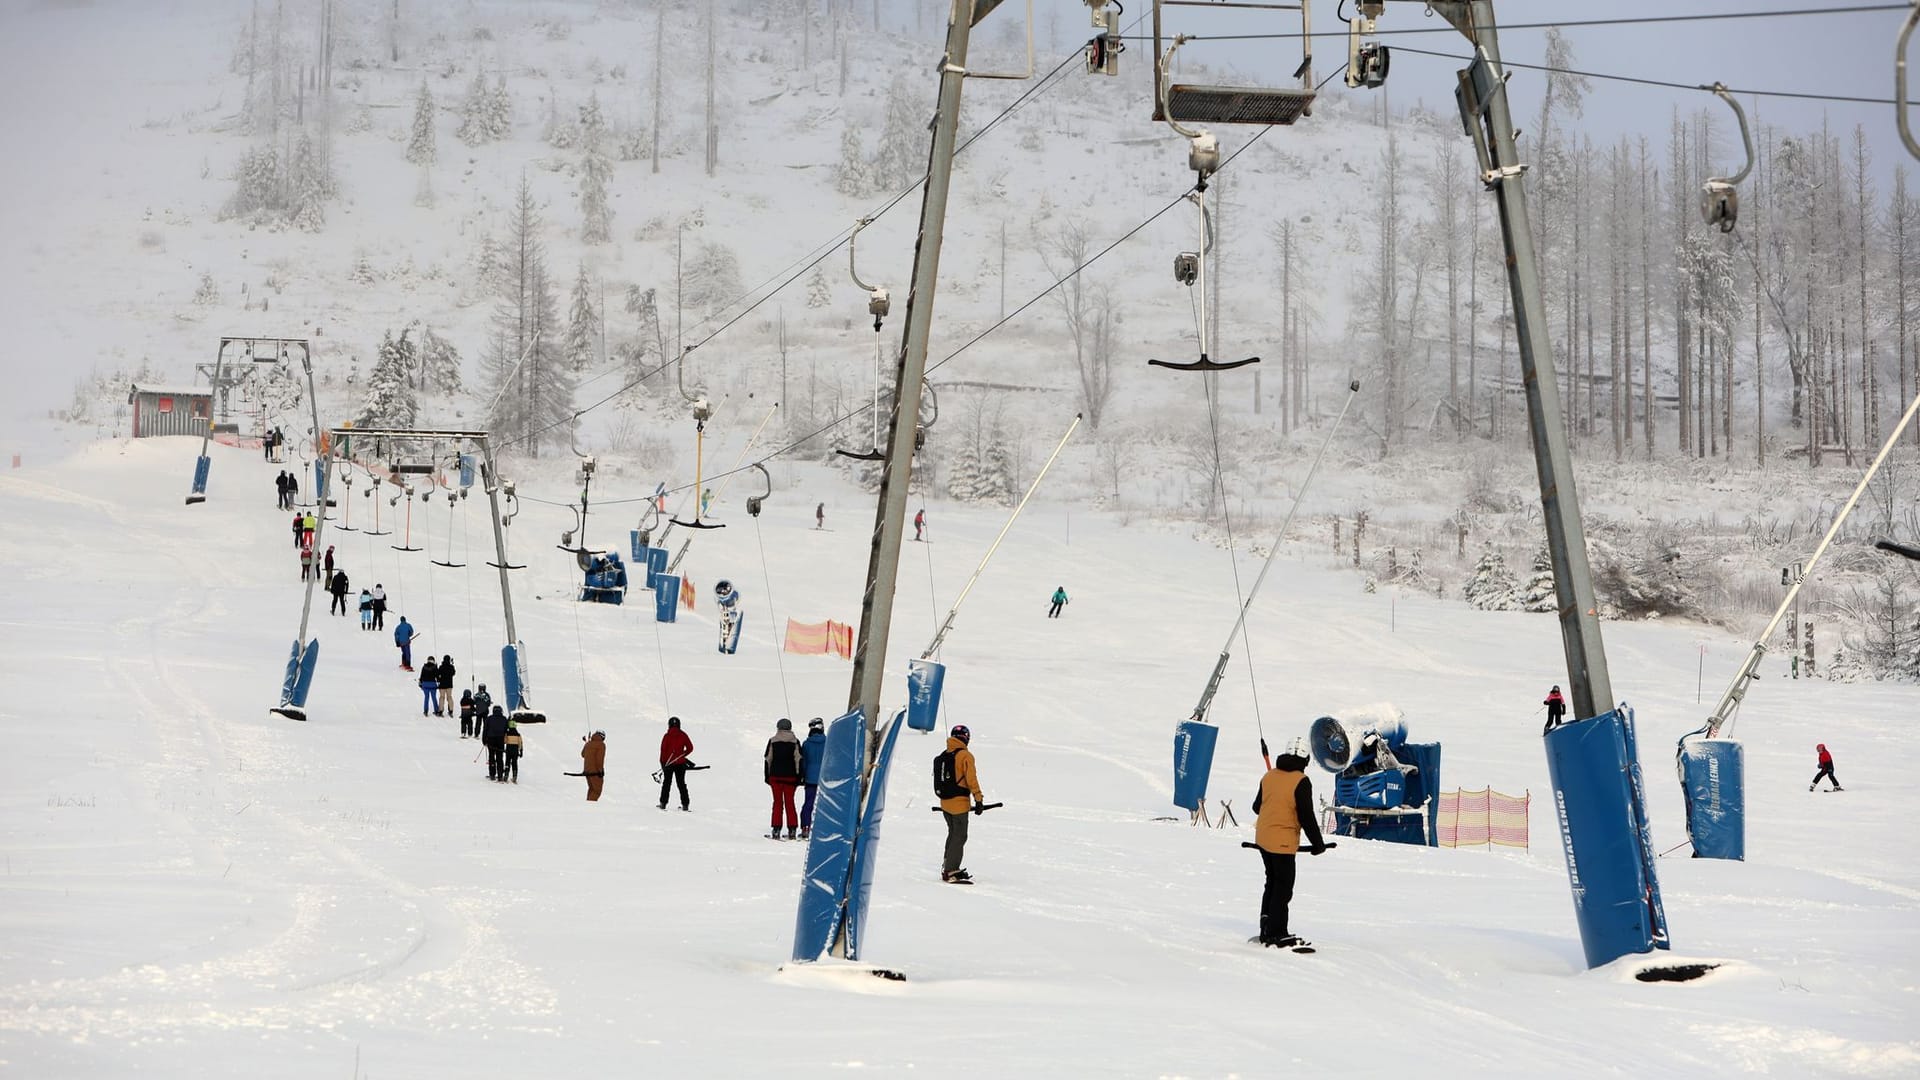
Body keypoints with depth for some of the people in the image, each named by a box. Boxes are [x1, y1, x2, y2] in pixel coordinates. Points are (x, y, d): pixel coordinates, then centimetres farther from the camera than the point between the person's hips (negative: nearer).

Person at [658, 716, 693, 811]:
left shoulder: (667, 736, -8)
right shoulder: (683, 735, -2)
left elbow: (663, 750, -10)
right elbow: (690, 748, -2)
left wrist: (662, 762, -1)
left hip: (668, 763, -2)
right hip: (680, 763, 2)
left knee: (666, 783, 11)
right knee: (681, 784, 8)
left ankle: (663, 803, 8)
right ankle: (685, 804, 2)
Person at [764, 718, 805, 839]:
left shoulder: (772, 741, 1)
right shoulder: (795, 741, 0)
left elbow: (767, 759, 3)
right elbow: (798, 760, -1)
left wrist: (767, 775, 10)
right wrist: (799, 776, 3)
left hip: (775, 776, 0)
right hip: (790, 777, 0)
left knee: (777, 802, 4)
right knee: (789, 802, 6)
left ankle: (776, 829, -1)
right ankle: (792, 830, 2)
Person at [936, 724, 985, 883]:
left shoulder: (943, 756, 10)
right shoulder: (965, 755, -12)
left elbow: (938, 779, 14)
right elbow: (971, 779, -16)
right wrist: (978, 798, -10)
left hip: (945, 803, 7)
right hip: (959, 802, -7)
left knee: (953, 834, 20)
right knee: (960, 837, -2)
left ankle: (948, 868, 26)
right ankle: (951, 872, -5)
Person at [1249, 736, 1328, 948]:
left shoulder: (1269, 777, 4)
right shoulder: (1301, 782, -15)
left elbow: (1257, 807, 16)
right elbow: (1306, 817, -16)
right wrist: (1318, 843, -5)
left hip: (1262, 838, 7)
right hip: (1283, 842, -7)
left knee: (1273, 882, 19)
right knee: (1283, 888, 3)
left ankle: (1266, 930, 23)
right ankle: (1276, 934, 6)